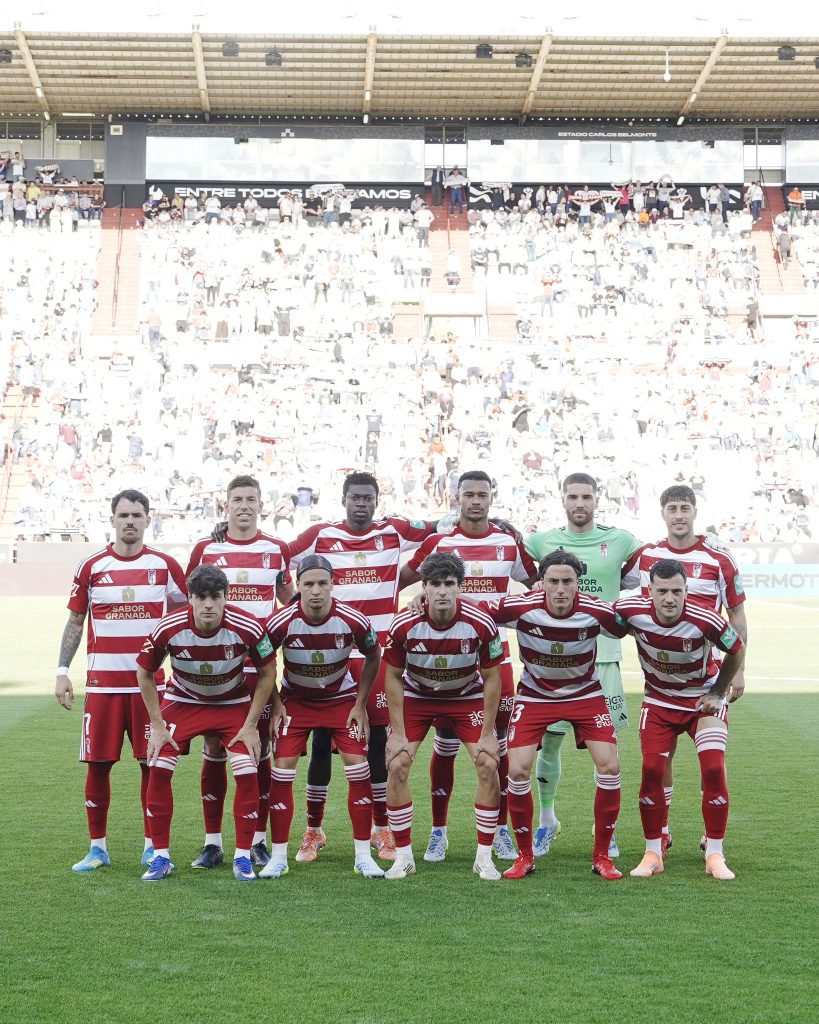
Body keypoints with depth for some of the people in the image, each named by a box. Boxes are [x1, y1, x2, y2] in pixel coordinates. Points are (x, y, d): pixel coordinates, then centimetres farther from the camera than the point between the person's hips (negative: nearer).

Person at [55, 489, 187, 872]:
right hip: (102, 681, 0)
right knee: (97, 765, 2)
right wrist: (62, 671, 3)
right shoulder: (91, 567, 4)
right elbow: (75, 621, 9)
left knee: (152, 763, 2)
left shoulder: (165, 566, 3)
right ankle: (97, 847, 15)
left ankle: (152, 846, 15)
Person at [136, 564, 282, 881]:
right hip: (183, 701, 1)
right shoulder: (168, 629, -26)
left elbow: (267, 673, -10)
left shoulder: (247, 628, -28)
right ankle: (161, 856, 4)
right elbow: (144, 673, -7)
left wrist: (250, 726, -12)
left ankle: (243, 857, 2)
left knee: (248, 774, -14)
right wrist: (157, 726, -8)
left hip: (234, 703, 0)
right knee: (158, 769, -12)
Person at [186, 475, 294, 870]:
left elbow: (290, 601, 18)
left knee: (260, 749, 4)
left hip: (261, 664, 0)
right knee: (214, 750, 2)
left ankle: (259, 840, 14)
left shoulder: (277, 549, 6)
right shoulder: (205, 549, 4)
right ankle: (212, 842, 11)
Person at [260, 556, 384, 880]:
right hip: (296, 700, 0)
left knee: (358, 768, -9)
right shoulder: (281, 623, -25)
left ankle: (363, 855, 3)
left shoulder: (353, 621, -23)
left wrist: (360, 705, -3)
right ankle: (278, 856, 3)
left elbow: (373, 657, -3)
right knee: (282, 770, -10)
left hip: (342, 698, 0)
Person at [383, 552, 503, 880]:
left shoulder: (481, 624, -26)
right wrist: (398, 732, -12)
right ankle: (403, 856, 3)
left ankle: (484, 857, 2)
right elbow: (393, 678, -11)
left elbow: (491, 678, -12)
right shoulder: (404, 625, -25)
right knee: (396, 766, -12)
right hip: (416, 696, 0)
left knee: (488, 766, -13)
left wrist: (487, 733, -12)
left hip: (467, 696, 0)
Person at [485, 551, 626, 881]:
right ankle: (525, 856, 8)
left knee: (609, 767, -11)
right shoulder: (521, 607, -24)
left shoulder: (597, 611, -22)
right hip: (534, 695, 0)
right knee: (517, 770, -12)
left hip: (585, 695, 1)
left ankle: (602, 856, 7)